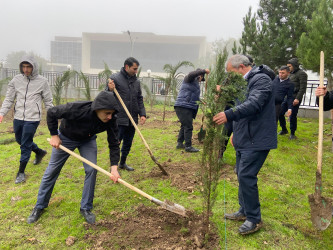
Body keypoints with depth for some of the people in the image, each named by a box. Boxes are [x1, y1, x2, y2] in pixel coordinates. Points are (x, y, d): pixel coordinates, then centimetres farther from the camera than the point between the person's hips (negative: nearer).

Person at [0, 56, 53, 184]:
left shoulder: (42, 81, -4)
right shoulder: (16, 80, 4)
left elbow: (48, 101, 1)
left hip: (32, 119, -5)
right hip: (18, 117, 5)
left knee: (25, 145, -1)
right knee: (20, 140, 19)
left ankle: (21, 172, 13)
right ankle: (39, 152, 43)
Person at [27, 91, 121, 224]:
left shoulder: (110, 120, -31)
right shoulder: (75, 109, -42)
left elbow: (114, 144, -23)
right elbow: (51, 113, -24)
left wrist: (114, 167, -33)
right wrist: (54, 135, -19)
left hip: (88, 140, 2)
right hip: (65, 138, -2)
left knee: (91, 169, -12)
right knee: (52, 171, 8)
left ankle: (86, 208, 8)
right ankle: (40, 206, 30)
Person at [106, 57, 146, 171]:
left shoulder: (136, 81, 11)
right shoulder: (115, 78, -6)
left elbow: (140, 99, 15)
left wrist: (142, 114, 5)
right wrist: (110, 89, -27)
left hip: (132, 119, 6)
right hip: (119, 119, -6)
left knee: (128, 143, 15)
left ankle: (123, 163, 32)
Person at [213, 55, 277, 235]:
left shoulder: (261, 79, -13)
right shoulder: (245, 82, 17)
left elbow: (254, 104, -30)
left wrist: (229, 115, -40)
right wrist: (236, 132, 23)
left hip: (256, 140, -10)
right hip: (244, 139, 10)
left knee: (246, 176, -10)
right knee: (242, 175, 15)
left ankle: (254, 219, 6)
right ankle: (244, 211, 30)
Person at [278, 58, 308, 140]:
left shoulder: (301, 74, -6)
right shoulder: (291, 73, 17)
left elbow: (303, 88, -13)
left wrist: (297, 98, -20)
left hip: (295, 98, -7)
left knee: (292, 116, -4)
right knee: (280, 113, 4)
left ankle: (292, 133, 11)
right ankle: (284, 130, 22)